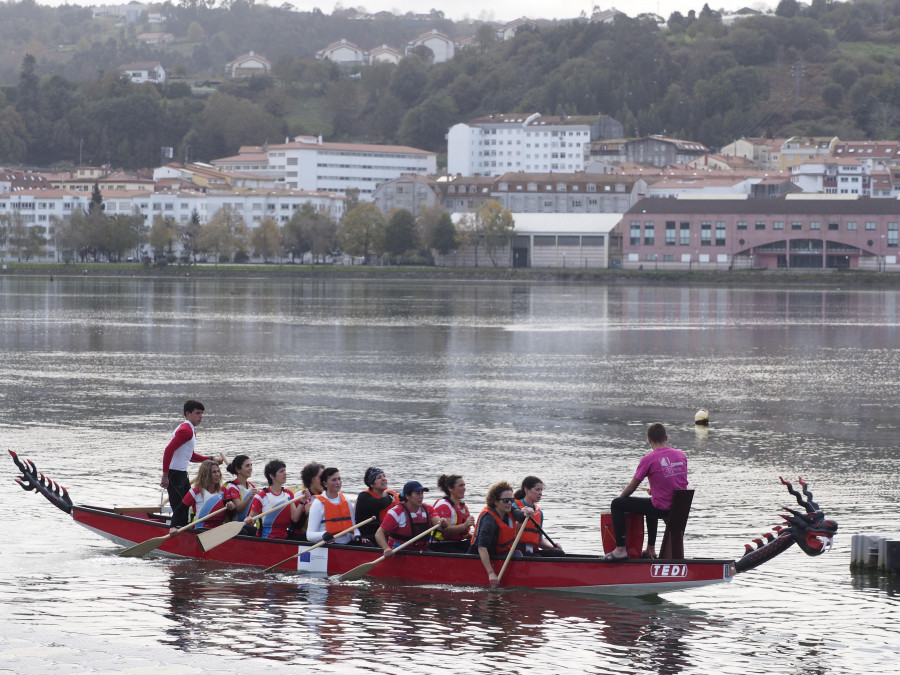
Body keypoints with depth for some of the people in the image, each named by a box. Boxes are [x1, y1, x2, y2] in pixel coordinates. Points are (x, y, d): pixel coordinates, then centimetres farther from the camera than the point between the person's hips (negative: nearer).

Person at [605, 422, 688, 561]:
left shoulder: (649, 459, -11)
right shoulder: (681, 455, 6)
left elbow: (632, 487, -3)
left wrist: (618, 499, 16)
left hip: (662, 509, -7)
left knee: (617, 505, 4)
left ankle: (620, 549, 1)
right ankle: (651, 549, 45)